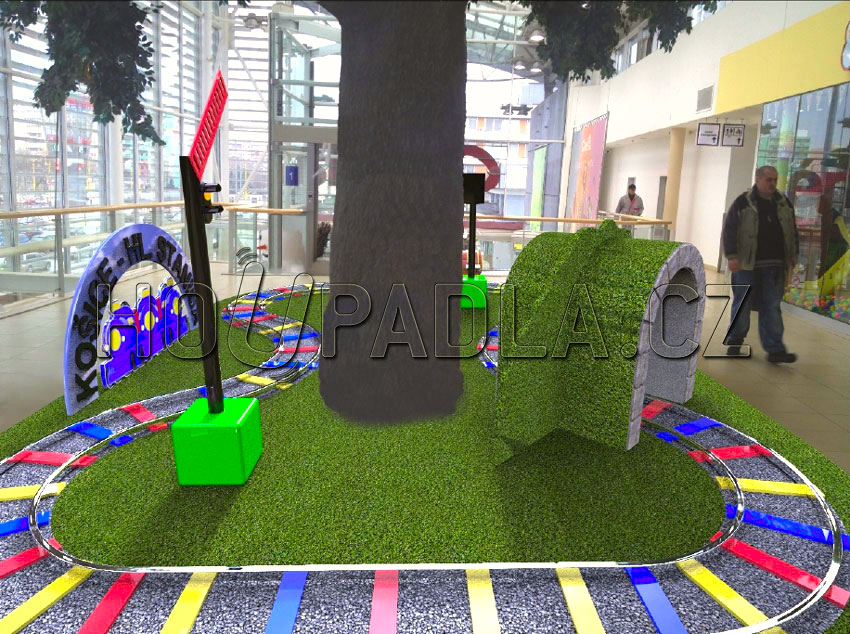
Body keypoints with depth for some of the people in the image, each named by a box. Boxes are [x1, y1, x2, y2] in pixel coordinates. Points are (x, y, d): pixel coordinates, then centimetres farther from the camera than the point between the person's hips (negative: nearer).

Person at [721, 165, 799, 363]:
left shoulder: (784, 203, 11)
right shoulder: (743, 202, -5)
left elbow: (792, 231, 20)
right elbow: (729, 230, -7)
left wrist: (793, 255, 17)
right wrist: (732, 256, -14)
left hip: (774, 265, 4)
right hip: (746, 265, -4)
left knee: (772, 306, 2)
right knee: (742, 304, 6)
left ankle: (775, 349, 2)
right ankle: (735, 341, 21)